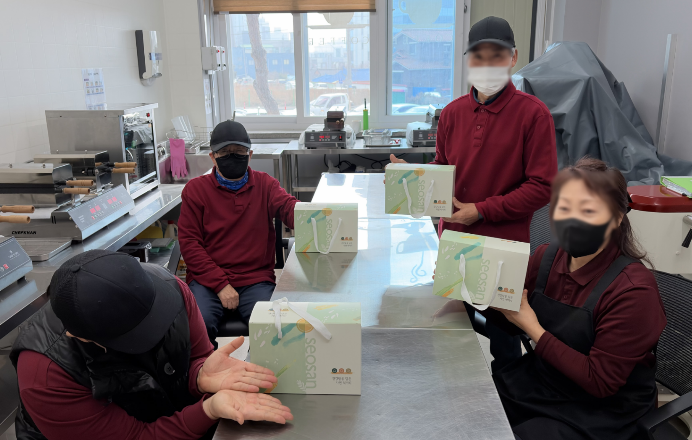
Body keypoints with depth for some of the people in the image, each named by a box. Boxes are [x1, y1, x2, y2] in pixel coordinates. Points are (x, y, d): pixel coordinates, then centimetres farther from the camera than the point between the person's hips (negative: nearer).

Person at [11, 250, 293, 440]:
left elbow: (197, 358, -9)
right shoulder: (45, 375, -29)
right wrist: (209, 410, -38)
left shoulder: (165, 287, -21)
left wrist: (203, 376, -31)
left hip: (179, 415, 5)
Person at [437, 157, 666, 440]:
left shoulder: (633, 290, -23)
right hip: (539, 380, 5)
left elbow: (600, 382, -20)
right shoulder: (546, 257, -7)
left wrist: (532, 327, -23)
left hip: (601, 410, -5)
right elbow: (514, 324, 7)